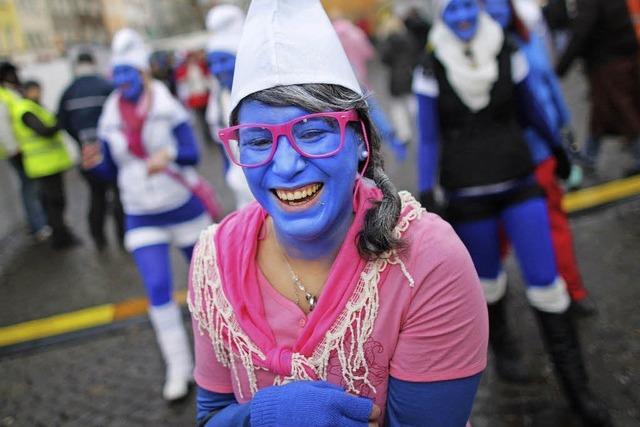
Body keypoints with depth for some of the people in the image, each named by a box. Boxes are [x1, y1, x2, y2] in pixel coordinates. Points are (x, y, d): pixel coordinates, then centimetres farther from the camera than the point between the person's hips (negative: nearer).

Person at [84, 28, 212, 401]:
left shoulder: (167, 107, -11)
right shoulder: (111, 119, -3)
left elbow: (192, 153, -15)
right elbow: (112, 170, 2)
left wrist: (169, 154, -36)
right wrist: (95, 162, -20)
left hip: (183, 206, -2)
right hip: (142, 218, 2)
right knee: (158, 291, -6)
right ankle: (179, 367, 6)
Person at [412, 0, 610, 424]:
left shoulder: (509, 55, -1)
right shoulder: (431, 70, -6)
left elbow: (531, 110, 12)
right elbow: (428, 138, -3)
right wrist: (427, 192, -10)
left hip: (519, 183, 1)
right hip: (466, 194, -1)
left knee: (546, 282, -2)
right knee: (489, 278, 12)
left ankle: (577, 385, 13)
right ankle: (503, 346, 44)